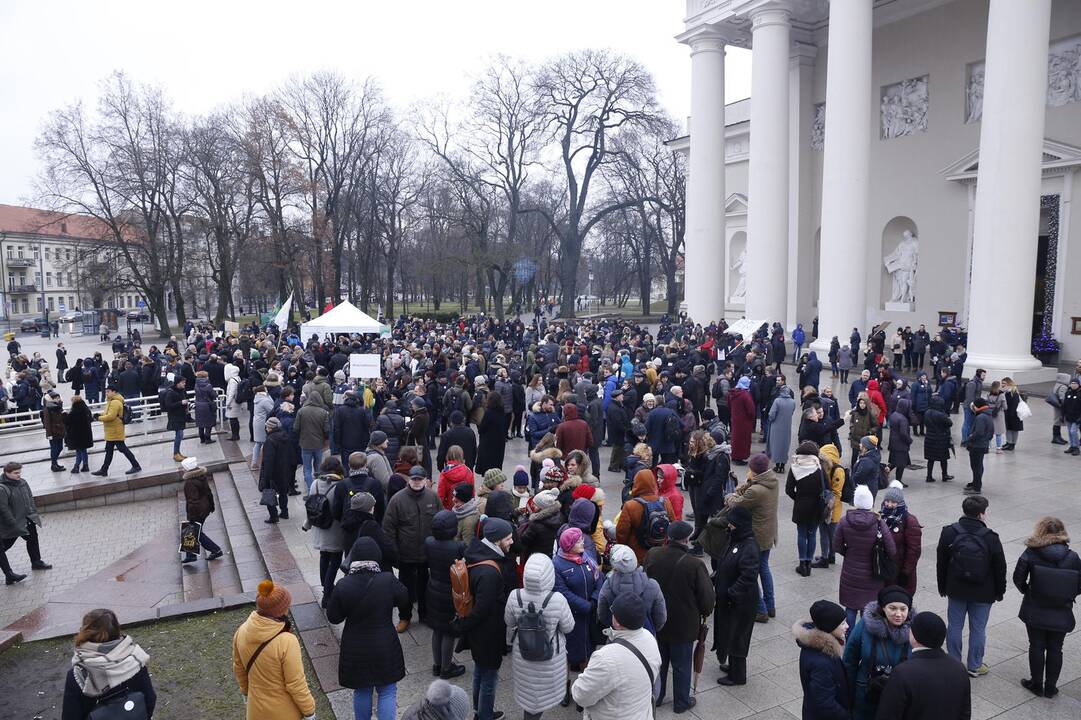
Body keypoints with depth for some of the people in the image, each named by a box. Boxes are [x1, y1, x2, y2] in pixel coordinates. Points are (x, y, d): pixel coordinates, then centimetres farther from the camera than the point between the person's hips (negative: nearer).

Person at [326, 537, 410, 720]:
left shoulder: (342, 586, -19)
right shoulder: (388, 581, -21)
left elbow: (333, 618, -7)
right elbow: (405, 601, -4)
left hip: (355, 651, 1)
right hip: (385, 649, -1)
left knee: (362, 691, 22)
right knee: (387, 691, 15)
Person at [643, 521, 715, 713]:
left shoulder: (651, 555, -13)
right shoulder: (694, 565, -26)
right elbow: (708, 598, -17)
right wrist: (704, 612, 3)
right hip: (683, 625, -4)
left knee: (659, 661, 23)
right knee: (681, 665, 16)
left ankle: (655, 697, 38)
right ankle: (681, 702, 32)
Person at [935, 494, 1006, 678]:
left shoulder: (949, 533, -9)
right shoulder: (991, 538, -15)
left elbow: (941, 563, -1)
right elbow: (1000, 568, -6)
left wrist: (943, 587, 11)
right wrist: (999, 591, 8)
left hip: (956, 589, 2)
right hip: (983, 593, -2)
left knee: (954, 626, 11)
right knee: (978, 628, 11)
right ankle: (974, 666, 22)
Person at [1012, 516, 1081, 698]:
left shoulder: (1031, 553, -15)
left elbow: (1018, 578, -13)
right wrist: (1065, 598, 12)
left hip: (1035, 612, -2)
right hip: (1061, 614, 2)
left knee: (1037, 647, 13)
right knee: (1055, 649, 15)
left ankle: (1036, 684, 24)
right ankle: (1051, 687, 25)